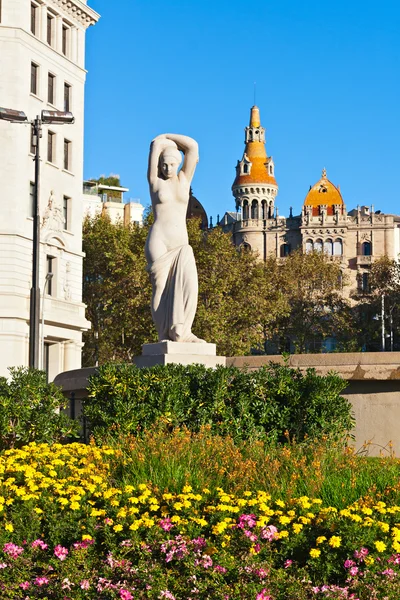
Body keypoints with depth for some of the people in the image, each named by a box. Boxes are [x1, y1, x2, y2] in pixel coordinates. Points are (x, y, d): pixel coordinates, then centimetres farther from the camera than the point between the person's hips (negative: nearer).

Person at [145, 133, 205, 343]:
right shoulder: (155, 181, 8)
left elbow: (193, 146, 8)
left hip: (181, 244, 3)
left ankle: (180, 330, -19)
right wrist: (163, 142, 20)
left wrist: (168, 137, 16)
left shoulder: (184, 180, 16)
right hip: (159, 241, -3)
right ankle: (165, 335, -8)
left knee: (187, 283, -17)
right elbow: (156, 144, 1)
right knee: (162, 287, -8)